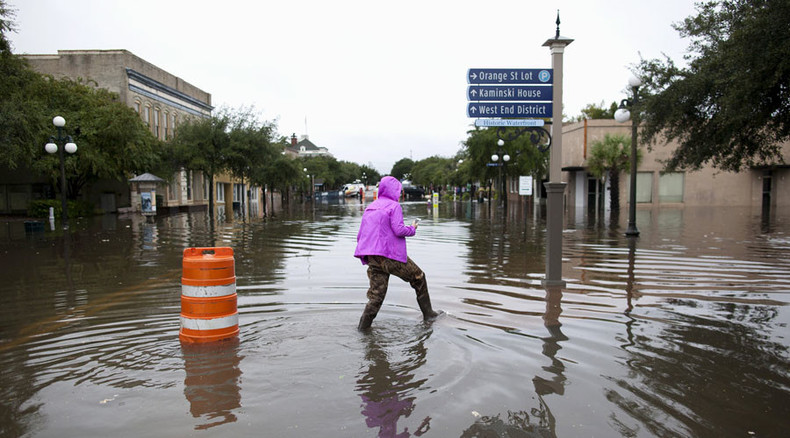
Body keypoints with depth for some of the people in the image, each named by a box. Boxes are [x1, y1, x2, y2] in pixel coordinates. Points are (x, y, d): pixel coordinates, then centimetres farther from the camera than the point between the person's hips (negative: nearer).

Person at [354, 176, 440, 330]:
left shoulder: (369, 208, 18)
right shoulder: (394, 206, -4)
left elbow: (360, 236, 17)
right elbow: (398, 230, -15)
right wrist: (412, 229, 4)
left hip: (372, 258, 6)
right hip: (391, 255, -6)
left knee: (376, 295, 7)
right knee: (419, 278, 14)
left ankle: (363, 328, -1)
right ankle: (428, 314, 21)